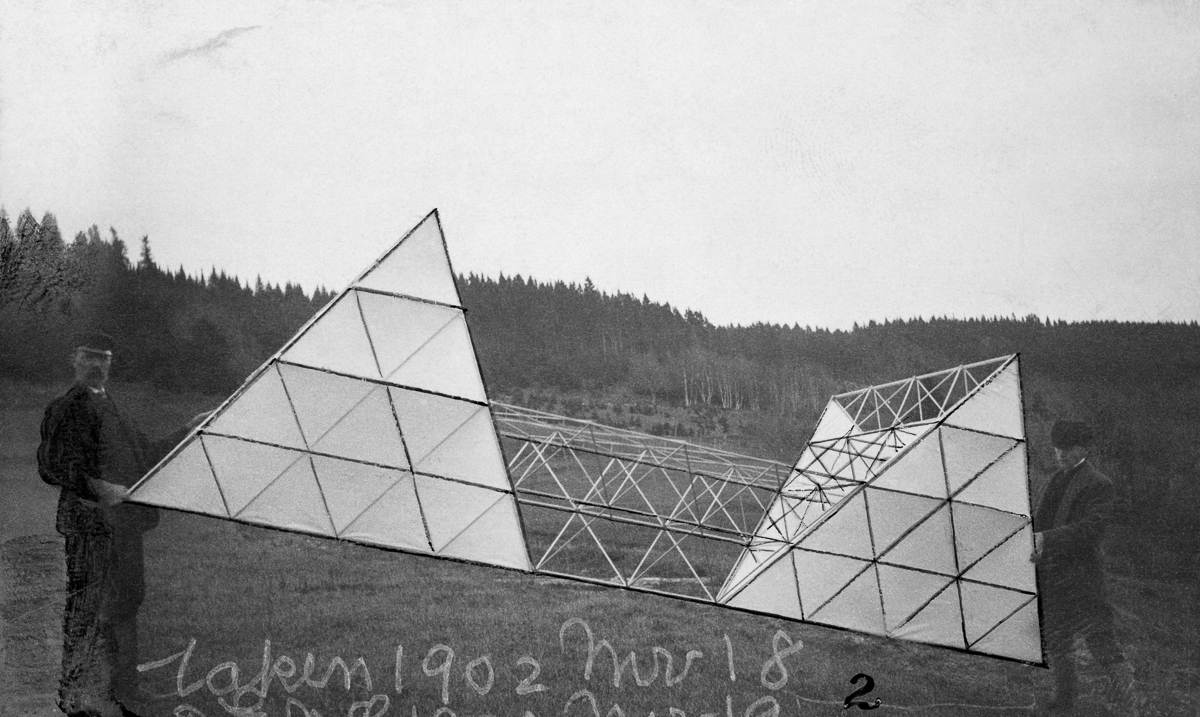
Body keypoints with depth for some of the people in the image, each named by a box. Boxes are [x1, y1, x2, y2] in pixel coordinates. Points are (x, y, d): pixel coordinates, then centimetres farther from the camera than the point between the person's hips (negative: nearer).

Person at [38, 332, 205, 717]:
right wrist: (96, 487, -30)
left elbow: (146, 456, 26)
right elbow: (51, 465, -17)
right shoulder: (66, 408, -7)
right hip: (90, 524, -9)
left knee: (121, 606, 12)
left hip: (122, 524, 9)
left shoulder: (109, 407, 19)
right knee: (88, 609, -6)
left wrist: (185, 433, 22)